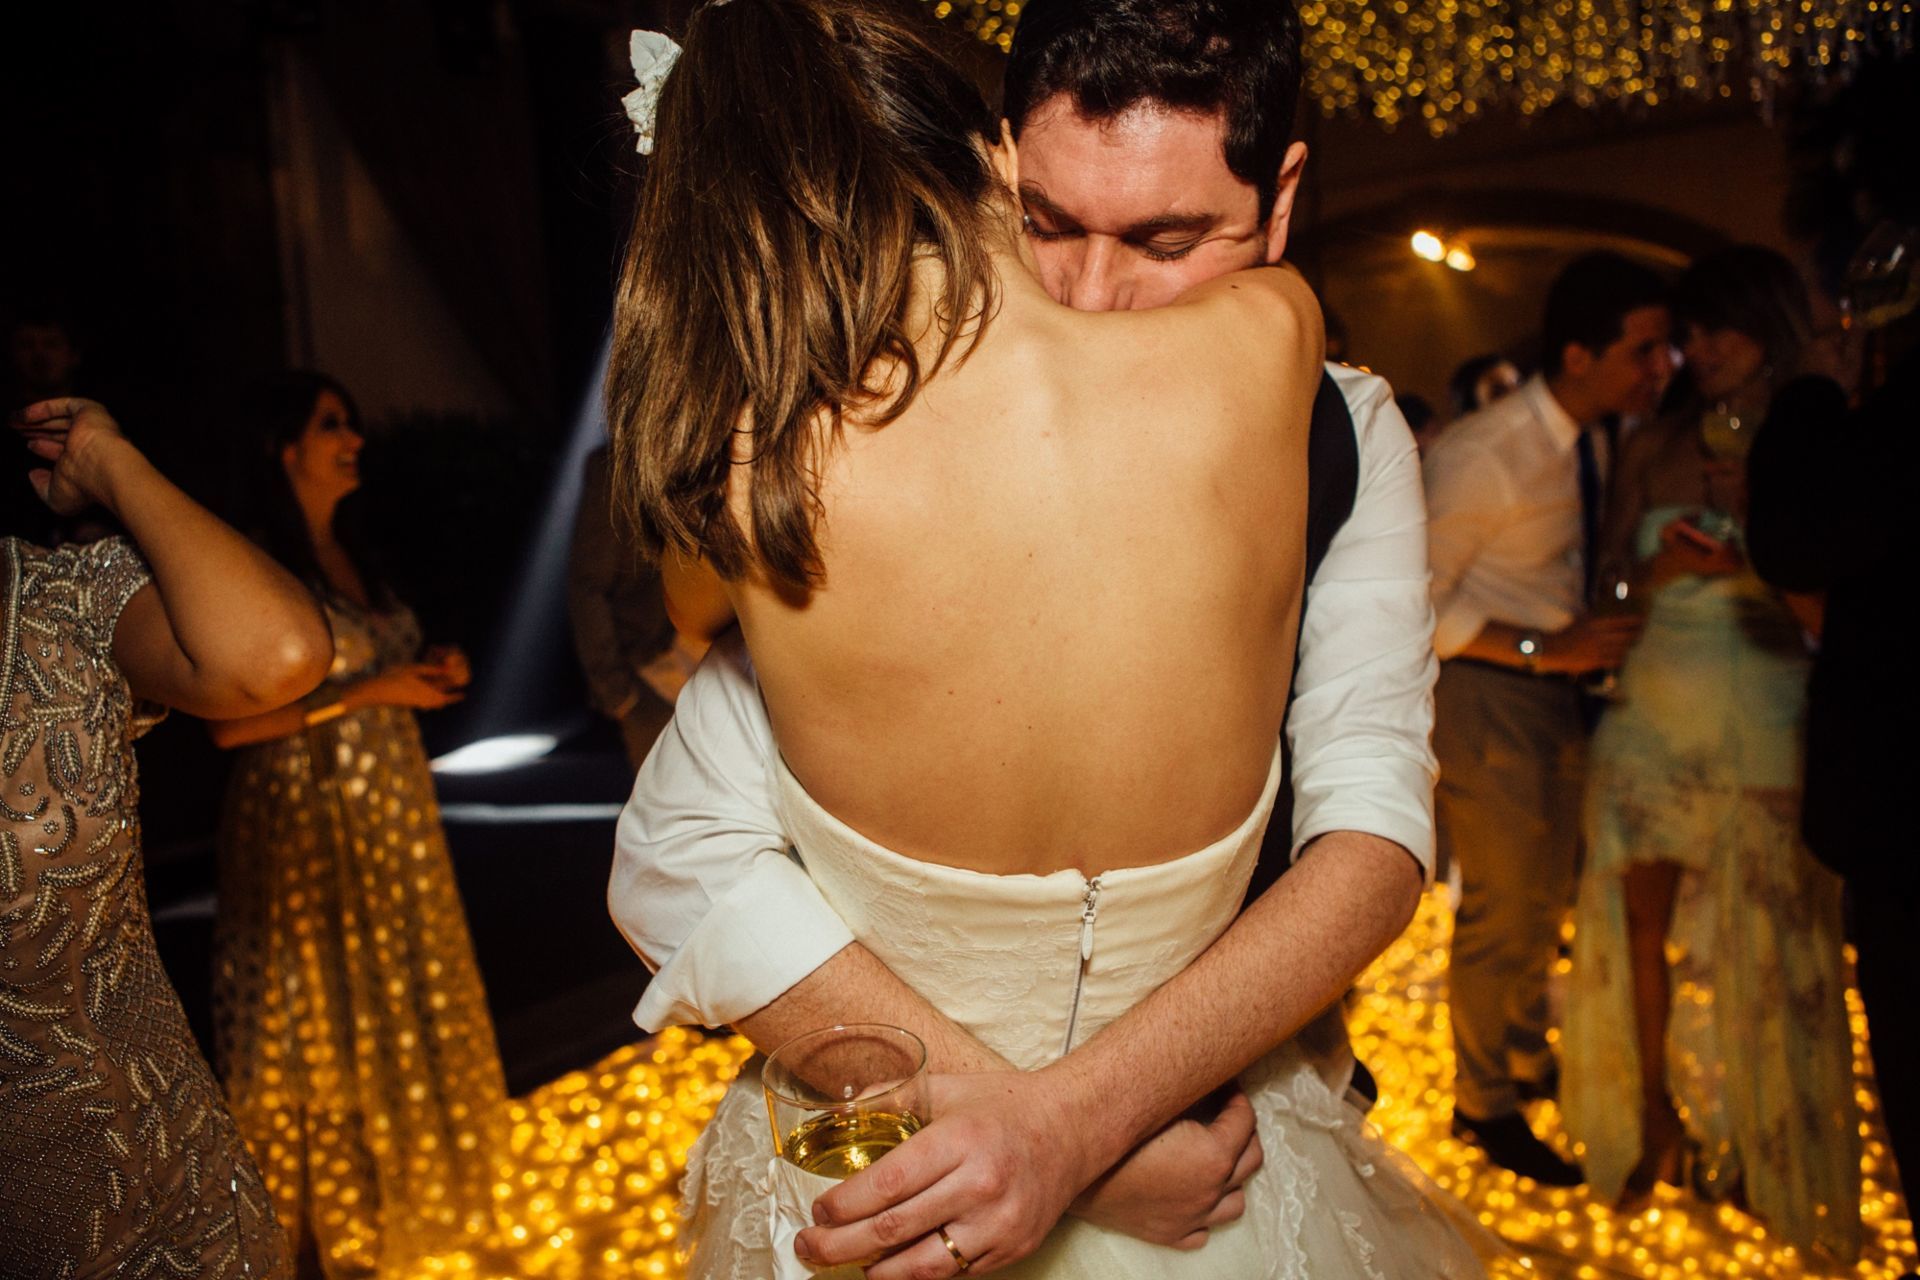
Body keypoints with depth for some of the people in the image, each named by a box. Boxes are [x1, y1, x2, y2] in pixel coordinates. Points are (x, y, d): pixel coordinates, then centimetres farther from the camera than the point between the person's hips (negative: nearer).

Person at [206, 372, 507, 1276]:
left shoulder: (353, 553, 11)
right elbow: (229, 721, -21)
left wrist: (427, 674, 2)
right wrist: (369, 692, -20)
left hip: (391, 812, 8)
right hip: (305, 823, -7)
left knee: (404, 1009, 14)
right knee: (325, 1021, 4)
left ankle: (388, 1194, 31)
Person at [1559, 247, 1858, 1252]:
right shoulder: (1652, 447, 9)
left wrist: (1742, 555, -19)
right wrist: (1661, 566, -8)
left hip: (1763, 726, -2)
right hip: (1651, 715, 3)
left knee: (1762, 944, 4)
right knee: (1643, 920, 5)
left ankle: (1755, 1145, 22)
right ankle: (1655, 1120, 22)